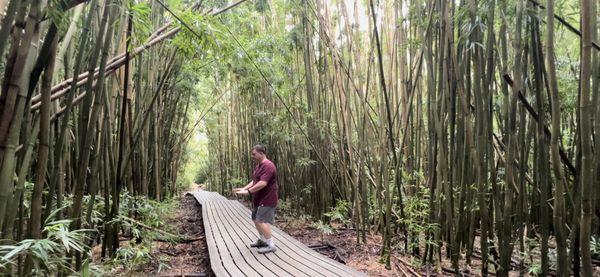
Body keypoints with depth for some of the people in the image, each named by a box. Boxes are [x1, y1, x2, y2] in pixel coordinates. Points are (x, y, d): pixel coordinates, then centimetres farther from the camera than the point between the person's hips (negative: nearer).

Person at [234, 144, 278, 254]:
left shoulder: (268, 166, -20)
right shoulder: (258, 166, 13)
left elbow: (263, 183, -28)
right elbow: (254, 181, 17)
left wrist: (248, 191, -25)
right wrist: (244, 188, 5)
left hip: (267, 199, -10)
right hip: (259, 199, 10)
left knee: (261, 221, -12)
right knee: (255, 219, 18)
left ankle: (271, 245, -3)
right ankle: (262, 240, 34)